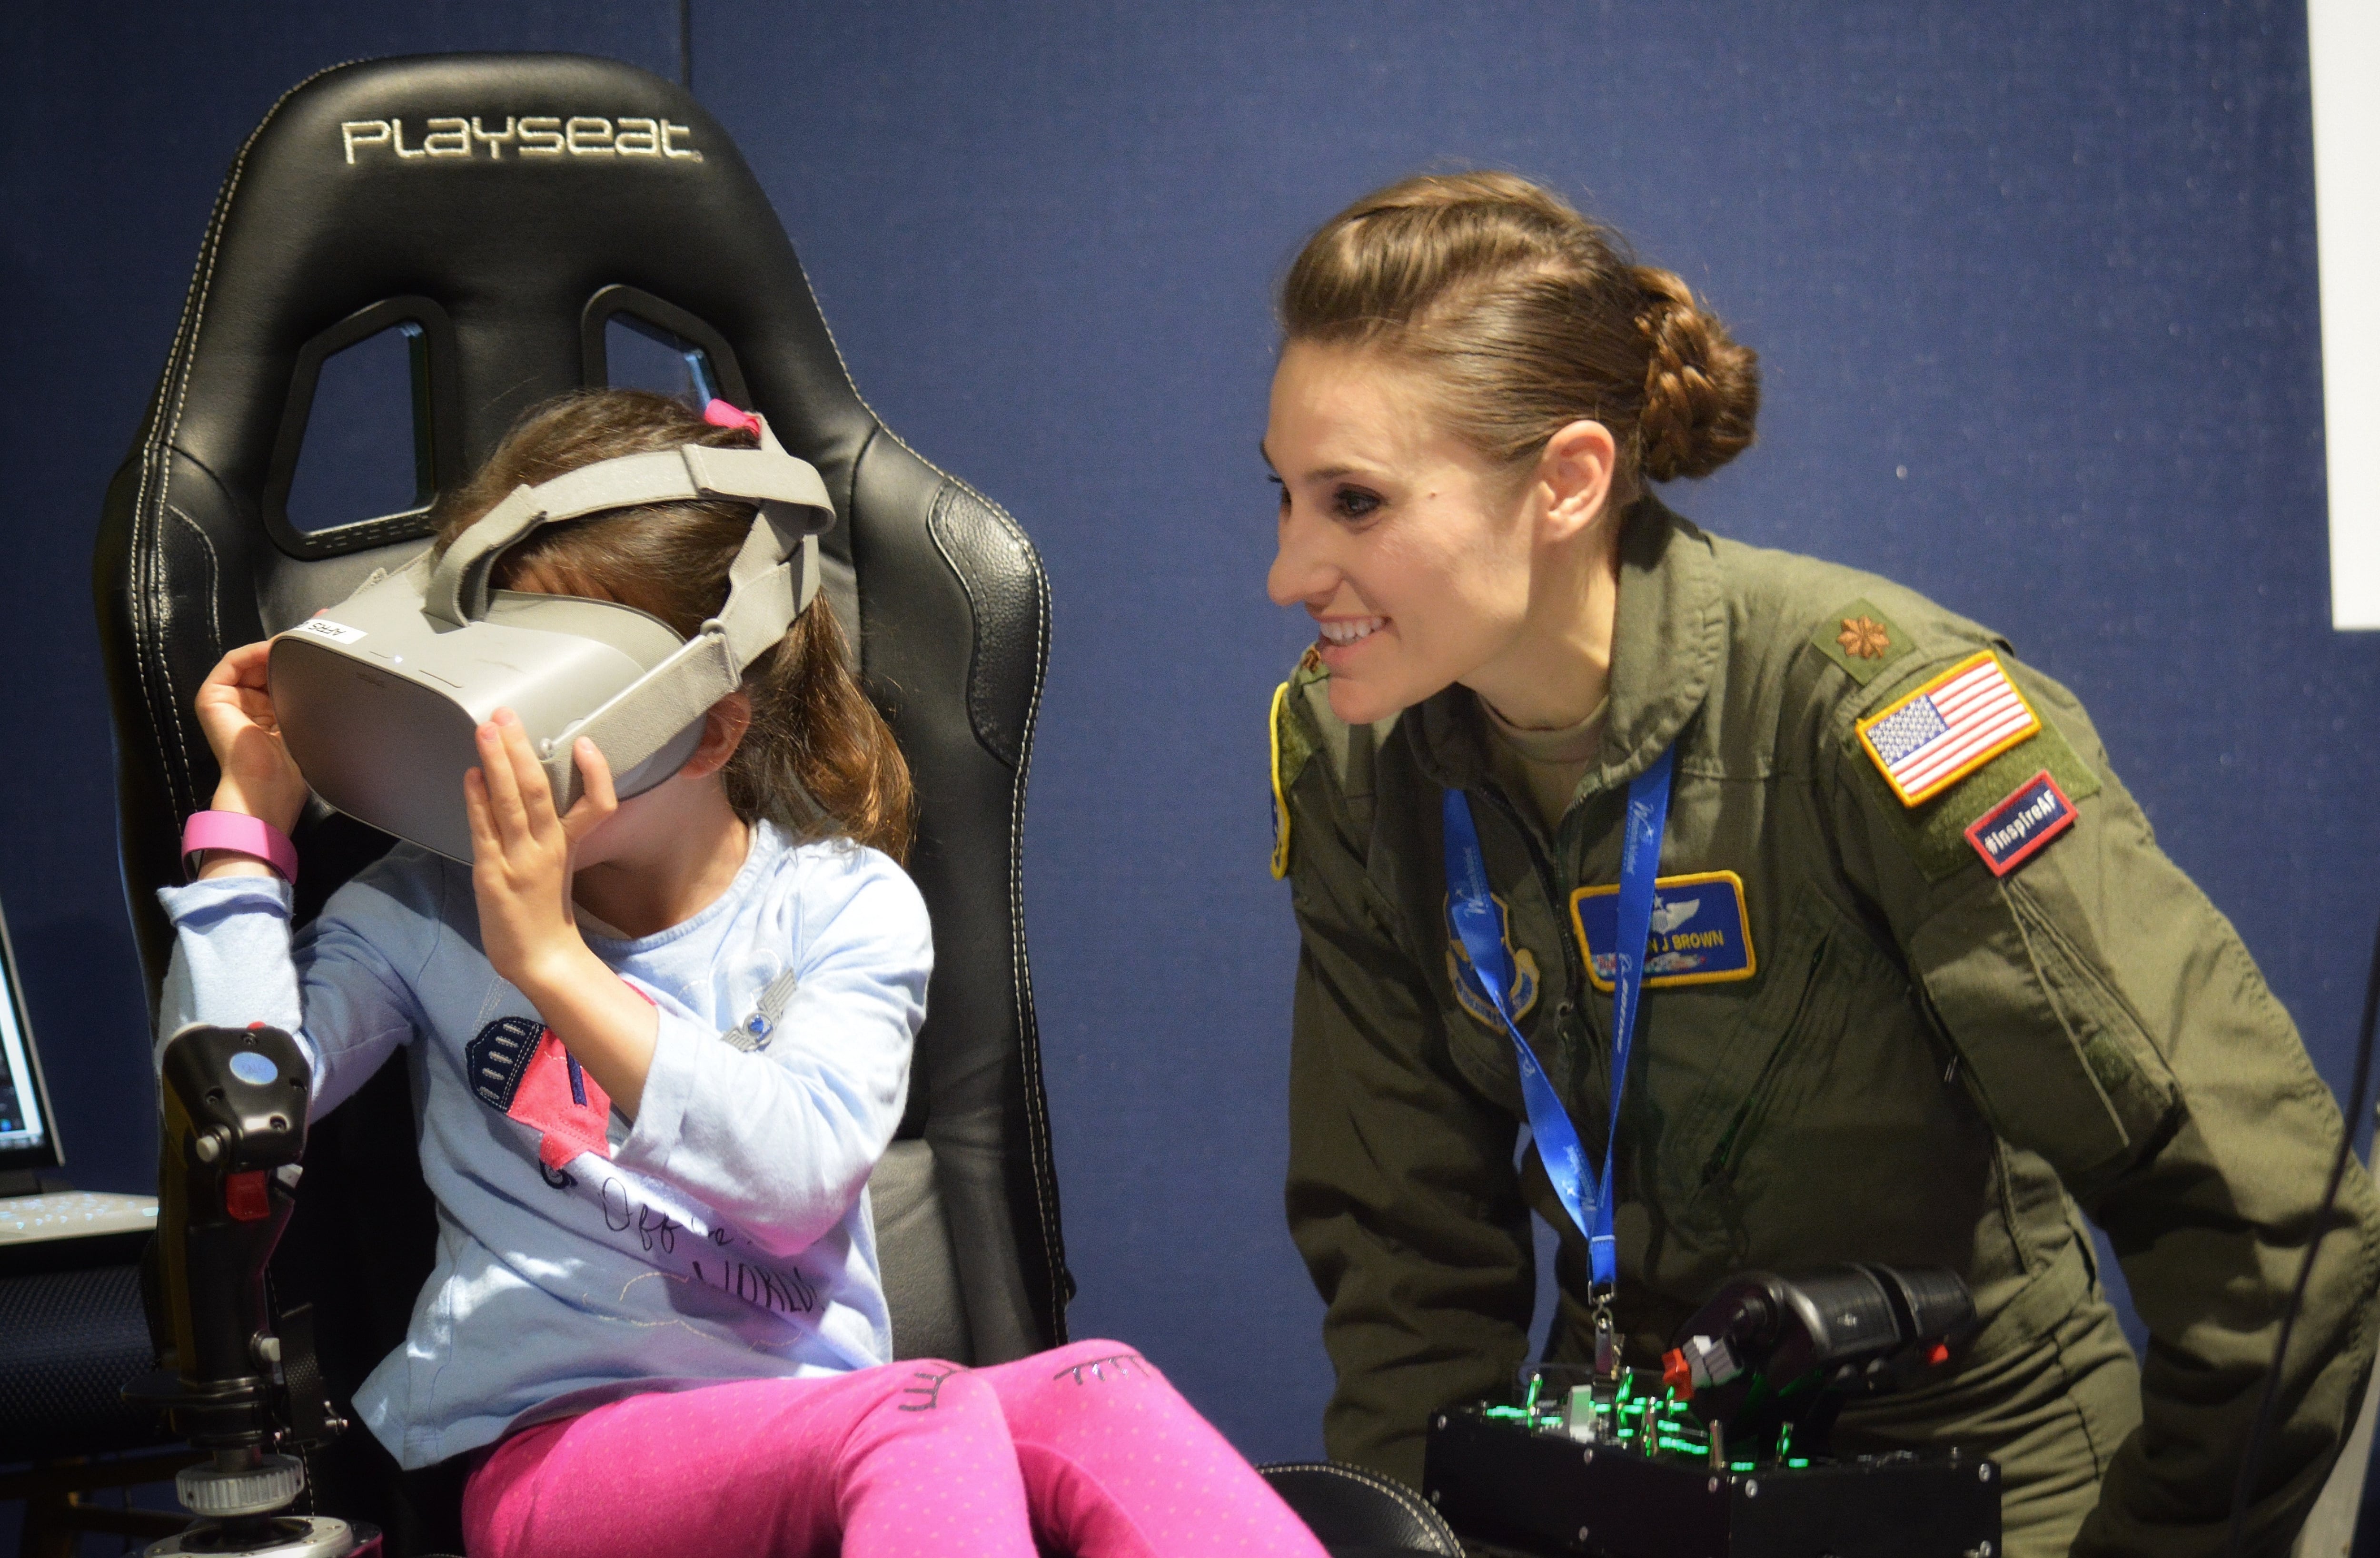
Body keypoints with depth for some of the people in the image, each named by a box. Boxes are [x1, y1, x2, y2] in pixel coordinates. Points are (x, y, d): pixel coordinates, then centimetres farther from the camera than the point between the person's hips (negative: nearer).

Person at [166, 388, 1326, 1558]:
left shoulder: (846, 906, 7)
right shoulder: (425, 913, 12)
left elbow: (798, 1173, -11)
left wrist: (553, 966, -20)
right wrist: (252, 810, 1)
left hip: (815, 1442, 2)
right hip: (542, 1449, -2)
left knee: (1092, 1399, -31)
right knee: (924, 1418, -33)